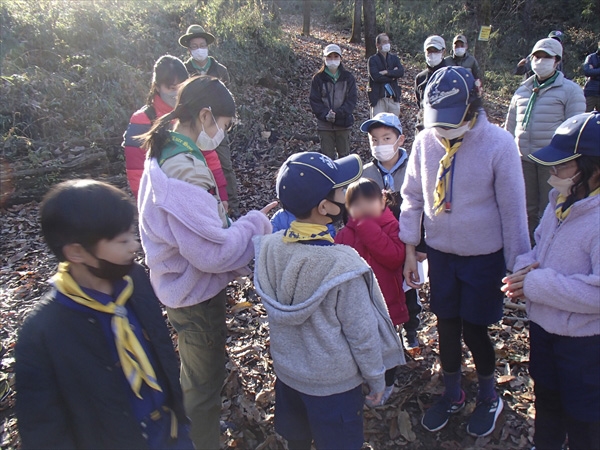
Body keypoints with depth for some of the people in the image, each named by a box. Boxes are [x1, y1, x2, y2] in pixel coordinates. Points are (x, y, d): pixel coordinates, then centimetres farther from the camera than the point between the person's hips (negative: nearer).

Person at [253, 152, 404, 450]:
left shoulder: (269, 248, -15)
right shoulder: (342, 267, -29)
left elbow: (275, 310, -2)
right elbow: (362, 334, -18)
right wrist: (376, 379, -4)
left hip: (286, 371, 5)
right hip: (333, 383, -5)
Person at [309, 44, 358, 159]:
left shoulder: (348, 77, 3)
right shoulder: (318, 78, 2)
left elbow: (352, 99, -3)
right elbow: (314, 100, -1)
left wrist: (338, 114, -17)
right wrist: (325, 114, -17)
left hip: (344, 123, 1)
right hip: (324, 124, 0)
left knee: (344, 154, 9)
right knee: (327, 156, 3)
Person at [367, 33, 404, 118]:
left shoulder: (394, 58, 16)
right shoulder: (373, 60, 3)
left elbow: (401, 72, -1)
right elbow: (375, 76, -13)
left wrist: (387, 72, -13)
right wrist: (392, 76, -5)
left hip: (394, 98, 4)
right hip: (378, 98, -4)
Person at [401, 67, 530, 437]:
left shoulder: (499, 144, -17)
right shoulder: (425, 141, -7)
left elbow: (513, 209, -11)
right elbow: (413, 197, 2)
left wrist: (518, 267, -6)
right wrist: (410, 250, 2)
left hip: (484, 257, -3)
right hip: (440, 253, 3)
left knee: (474, 329, 7)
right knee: (447, 326, 15)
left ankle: (489, 397, 39)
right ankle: (452, 395, 42)